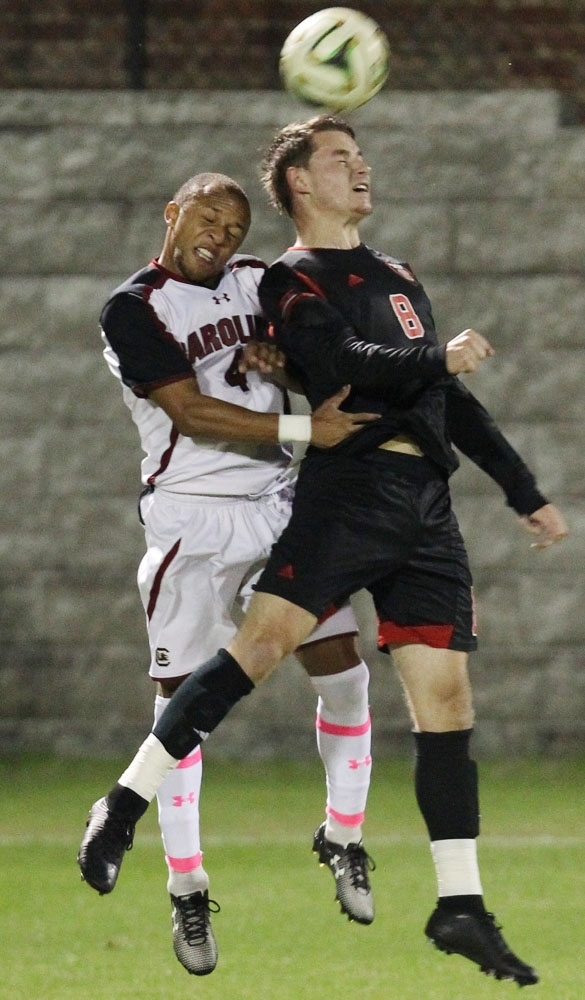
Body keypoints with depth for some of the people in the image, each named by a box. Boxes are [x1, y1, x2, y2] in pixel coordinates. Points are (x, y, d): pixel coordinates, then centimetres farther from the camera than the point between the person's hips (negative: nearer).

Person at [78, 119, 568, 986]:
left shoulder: (397, 278, 27)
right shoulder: (292, 283, 4)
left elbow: (453, 400, 32)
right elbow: (343, 364, -15)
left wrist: (525, 494, 32)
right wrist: (437, 357, -13)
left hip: (427, 506, 6)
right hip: (349, 483, -6)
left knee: (445, 695, 0)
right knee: (265, 638, -22)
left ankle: (460, 906, 1)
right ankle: (125, 804, -18)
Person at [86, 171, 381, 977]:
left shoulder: (256, 283, 9)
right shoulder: (133, 310, -9)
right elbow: (192, 413, -17)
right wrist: (304, 428, -23)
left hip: (276, 504, 5)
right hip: (192, 517, -5)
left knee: (343, 669, 0)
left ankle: (343, 838, 21)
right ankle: (188, 894, 4)